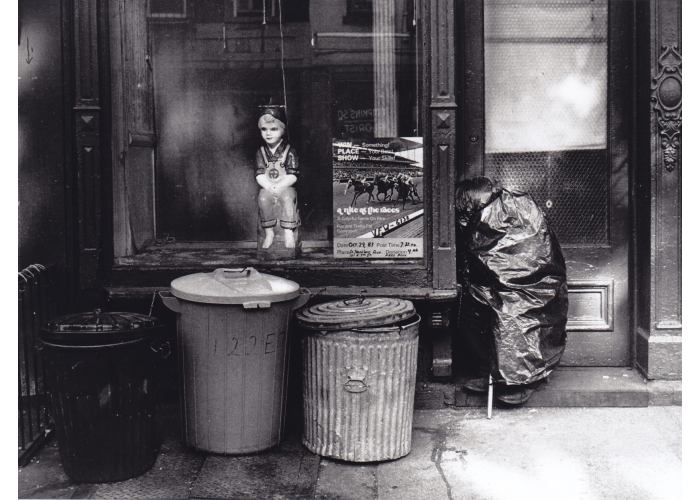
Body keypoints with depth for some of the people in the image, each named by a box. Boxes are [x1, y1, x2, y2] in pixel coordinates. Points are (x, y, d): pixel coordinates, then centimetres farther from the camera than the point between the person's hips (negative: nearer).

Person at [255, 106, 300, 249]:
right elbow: (259, 175, 0)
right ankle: (269, 233, -18)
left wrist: (279, 187, -20)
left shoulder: (290, 151, -2)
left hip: (286, 186, -2)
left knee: (287, 198, -32)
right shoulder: (260, 152, 6)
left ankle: (288, 232, -24)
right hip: (266, 187, 2)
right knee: (263, 199, -29)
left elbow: (293, 175, -7)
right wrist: (268, 186, -18)